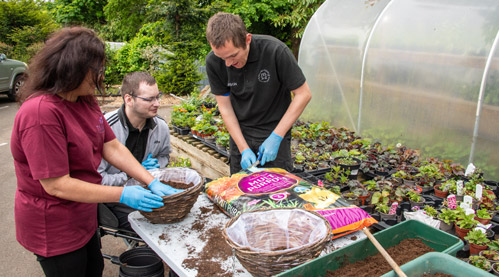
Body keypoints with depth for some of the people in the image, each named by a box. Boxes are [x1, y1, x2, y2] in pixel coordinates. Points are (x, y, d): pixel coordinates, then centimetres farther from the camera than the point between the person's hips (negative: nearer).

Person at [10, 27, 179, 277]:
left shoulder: (85, 101, 0)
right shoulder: (41, 113, -29)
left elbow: (112, 148, -2)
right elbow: (56, 185, -29)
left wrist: (152, 183, -11)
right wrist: (123, 195, -26)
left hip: (83, 217, 9)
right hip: (54, 228, -9)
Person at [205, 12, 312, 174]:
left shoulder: (275, 51, -24)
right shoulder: (213, 62, -16)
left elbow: (303, 94, -16)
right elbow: (225, 107, -8)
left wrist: (276, 137, -19)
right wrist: (244, 149, -15)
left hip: (275, 132, -2)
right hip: (240, 134, 3)